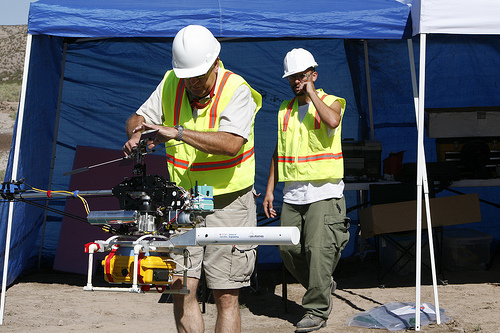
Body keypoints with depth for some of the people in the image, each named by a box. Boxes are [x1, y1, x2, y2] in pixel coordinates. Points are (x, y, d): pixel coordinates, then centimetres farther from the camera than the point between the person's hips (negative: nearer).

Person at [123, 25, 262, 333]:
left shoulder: (237, 90, -14)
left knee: (226, 296, -3)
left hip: (227, 201, -4)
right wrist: (136, 133, -14)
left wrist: (178, 132, -34)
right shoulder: (170, 84, 2)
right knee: (181, 288, 0)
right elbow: (139, 117, 10)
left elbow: (231, 144, -29)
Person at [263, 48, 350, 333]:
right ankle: (324, 286, 26)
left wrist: (311, 92, -12)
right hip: (292, 194, 5)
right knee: (288, 249, 3)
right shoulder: (285, 110, 16)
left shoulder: (331, 102, 2)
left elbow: (332, 121, -24)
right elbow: (278, 152, 19)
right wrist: (270, 189, 13)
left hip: (324, 192, -5)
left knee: (318, 249, -11)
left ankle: (317, 310, -1)